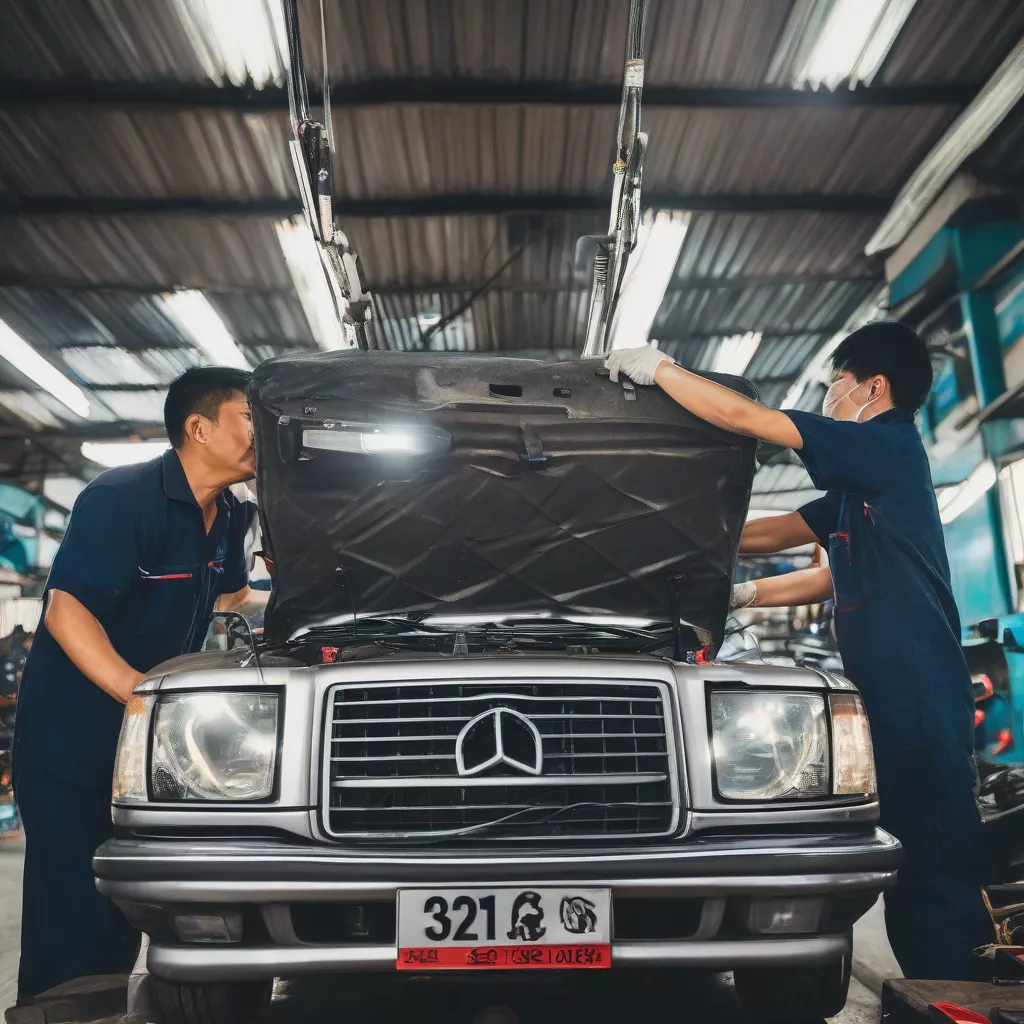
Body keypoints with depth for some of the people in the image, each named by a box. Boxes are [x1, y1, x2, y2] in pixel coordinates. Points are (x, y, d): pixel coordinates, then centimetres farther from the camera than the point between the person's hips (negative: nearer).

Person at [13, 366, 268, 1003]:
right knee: (71, 919, 1)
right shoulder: (121, 498, -20)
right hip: (71, 741, -7)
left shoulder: (228, 518, 5)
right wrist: (144, 695, -35)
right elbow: (66, 611, -26)